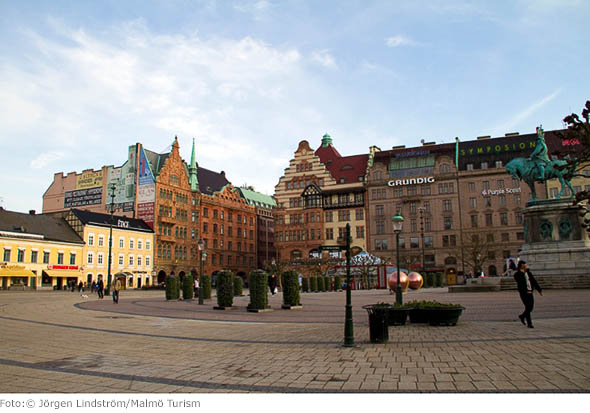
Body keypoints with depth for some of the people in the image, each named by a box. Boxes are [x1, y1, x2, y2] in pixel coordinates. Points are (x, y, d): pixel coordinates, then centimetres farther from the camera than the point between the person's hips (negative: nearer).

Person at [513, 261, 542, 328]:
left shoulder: (528, 273, 15)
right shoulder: (517, 274, -5)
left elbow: (534, 282, 16)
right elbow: (520, 281, -23)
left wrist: (539, 290, 12)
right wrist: (522, 273, -21)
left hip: (530, 292, 6)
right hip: (523, 293, -6)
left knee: (531, 307, 7)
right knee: (528, 307, -8)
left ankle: (522, 316, 33)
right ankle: (529, 323, 1)